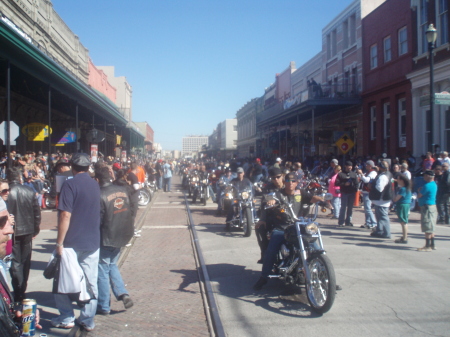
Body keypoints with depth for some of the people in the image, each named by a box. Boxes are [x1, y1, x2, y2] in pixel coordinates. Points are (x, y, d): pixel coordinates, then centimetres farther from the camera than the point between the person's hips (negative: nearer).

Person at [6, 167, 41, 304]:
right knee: (25, 262, 16)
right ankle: (22, 291, 27)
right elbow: (37, 212, 0)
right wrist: (35, 230, 10)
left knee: (15, 262, 4)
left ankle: (19, 294, 2)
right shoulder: (29, 192, -3)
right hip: (27, 231, 3)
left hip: (12, 233, -3)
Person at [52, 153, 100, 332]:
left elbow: (65, 216, -18)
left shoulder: (70, 185, -12)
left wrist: (59, 242, -14)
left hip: (72, 243, -5)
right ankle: (88, 320, 14)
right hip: (92, 242, 5)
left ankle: (66, 318, 18)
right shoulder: (95, 185, 7)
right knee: (90, 282, 8)